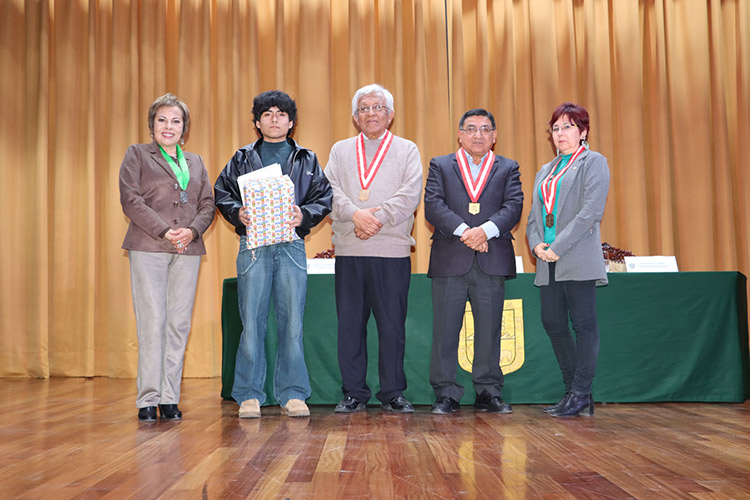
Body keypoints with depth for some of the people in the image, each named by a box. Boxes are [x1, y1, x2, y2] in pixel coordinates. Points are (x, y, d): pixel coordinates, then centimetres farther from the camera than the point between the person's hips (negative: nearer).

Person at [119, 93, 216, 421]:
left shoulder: (195, 162, 21)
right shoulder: (137, 155, 10)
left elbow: (208, 205, 13)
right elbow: (130, 199, -3)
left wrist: (192, 230, -7)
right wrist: (164, 231, -12)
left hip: (188, 250, 3)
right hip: (148, 248, -3)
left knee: (179, 323, 0)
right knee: (152, 322, -7)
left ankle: (170, 398, 6)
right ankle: (148, 399, 0)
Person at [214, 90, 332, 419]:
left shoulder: (306, 160, 14)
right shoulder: (242, 159, 14)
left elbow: (324, 197, 9)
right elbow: (221, 192, 10)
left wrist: (304, 215, -9)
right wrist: (238, 213, -9)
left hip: (292, 246, 1)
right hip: (253, 245, 0)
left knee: (292, 321, 1)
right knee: (252, 321, -2)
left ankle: (292, 394, 10)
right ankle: (249, 395, 7)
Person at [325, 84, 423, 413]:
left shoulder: (407, 150, 12)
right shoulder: (340, 151, 17)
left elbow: (410, 194, -2)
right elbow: (330, 190, 3)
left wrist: (378, 219, -14)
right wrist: (356, 215, -14)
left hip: (392, 250, -2)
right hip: (348, 250, 2)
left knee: (393, 324, 0)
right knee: (350, 323, 3)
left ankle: (392, 393, 11)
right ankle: (354, 393, 13)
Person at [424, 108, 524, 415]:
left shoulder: (508, 169, 15)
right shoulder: (440, 166, 12)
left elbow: (513, 206, 0)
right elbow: (433, 206, -2)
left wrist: (485, 230, -17)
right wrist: (463, 231, -16)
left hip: (492, 262, 1)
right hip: (450, 261, -1)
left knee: (489, 330, 4)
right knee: (445, 329, 0)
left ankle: (488, 392, 15)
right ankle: (446, 395, 7)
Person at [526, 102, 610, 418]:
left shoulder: (593, 162, 2)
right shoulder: (545, 172, 23)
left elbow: (591, 211, -11)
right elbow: (534, 215, 19)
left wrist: (558, 247, -15)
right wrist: (536, 244, -2)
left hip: (578, 260, -7)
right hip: (548, 262, 7)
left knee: (584, 324, -4)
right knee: (553, 324, 6)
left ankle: (580, 395, 1)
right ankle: (576, 392, 16)